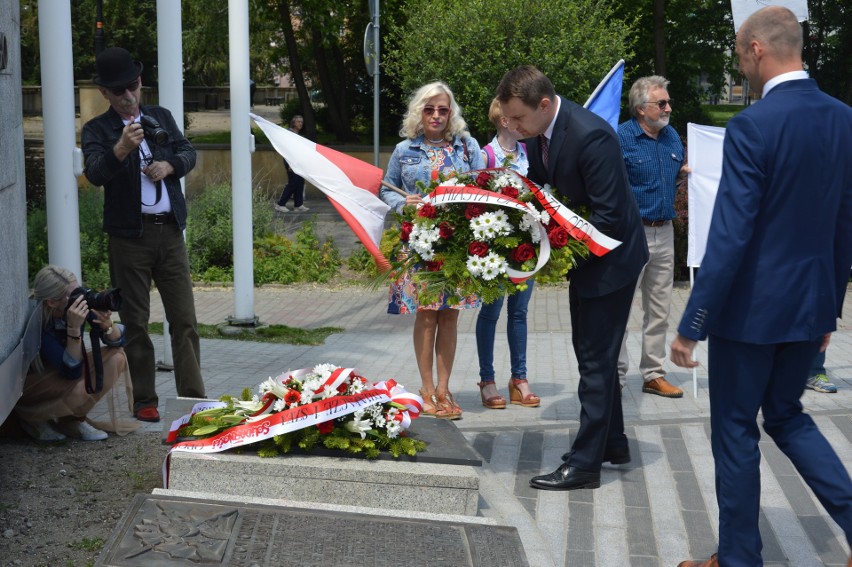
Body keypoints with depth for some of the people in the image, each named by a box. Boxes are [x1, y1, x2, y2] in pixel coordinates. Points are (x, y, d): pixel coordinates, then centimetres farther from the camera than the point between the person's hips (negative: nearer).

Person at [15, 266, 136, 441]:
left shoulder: (81, 302, -17)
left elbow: (119, 341, -11)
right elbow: (72, 372, -35)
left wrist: (108, 326, -34)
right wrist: (74, 329, -45)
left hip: (60, 374, 7)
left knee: (116, 358, -14)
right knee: (78, 389, -35)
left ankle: (72, 420, -3)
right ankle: (31, 418, -4)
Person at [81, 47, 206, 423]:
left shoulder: (161, 117, 12)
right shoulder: (97, 130, -2)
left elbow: (188, 152, 12)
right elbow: (94, 173, -18)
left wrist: (170, 165, -9)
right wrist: (121, 149, -36)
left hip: (170, 231, 3)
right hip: (129, 236, -3)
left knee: (184, 318, 2)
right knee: (134, 322, 5)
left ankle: (193, 397, 8)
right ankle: (143, 401, 14)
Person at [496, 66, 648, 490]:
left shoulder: (591, 136, -29)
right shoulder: (536, 132, -3)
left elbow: (607, 217, -27)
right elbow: (538, 184, 11)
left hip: (611, 257, -9)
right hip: (583, 251, 9)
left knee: (596, 360, -4)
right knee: (592, 354, 18)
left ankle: (585, 463, 4)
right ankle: (613, 443, 32)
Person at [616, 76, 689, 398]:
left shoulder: (672, 136, 9)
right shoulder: (621, 137, -11)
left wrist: (685, 173, 1)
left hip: (664, 233, 7)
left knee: (659, 310, 12)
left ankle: (653, 375, 21)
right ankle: (616, 376, 9)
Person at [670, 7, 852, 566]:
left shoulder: (753, 126, -19)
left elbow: (728, 239, -21)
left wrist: (690, 328, -16)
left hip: (752, 305, -7)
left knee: (736, 430, 9)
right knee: (787, 415, 23)